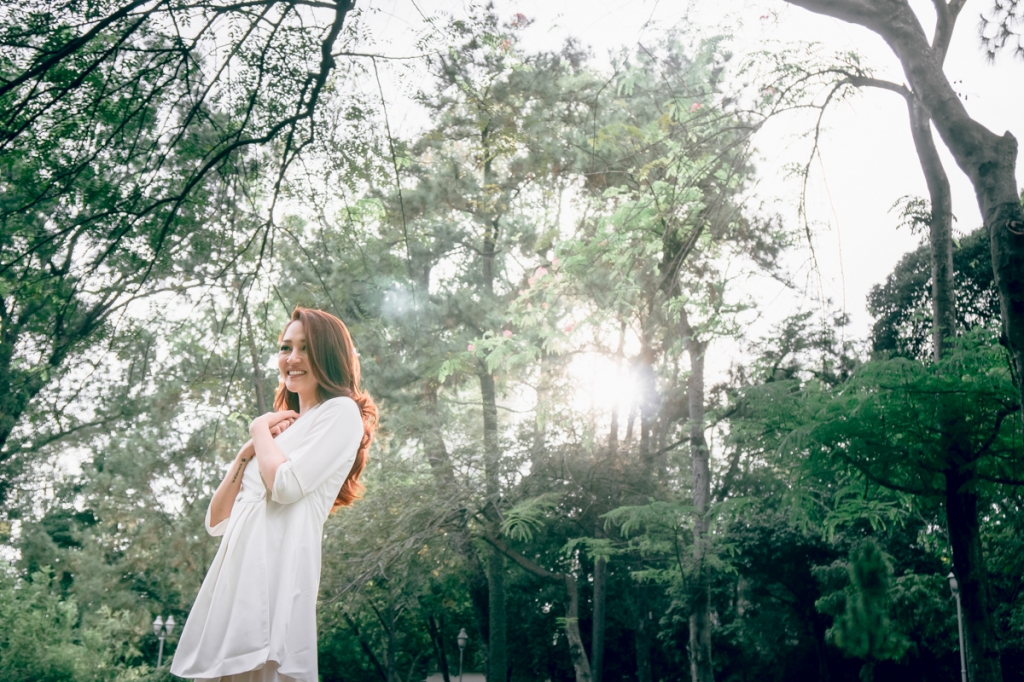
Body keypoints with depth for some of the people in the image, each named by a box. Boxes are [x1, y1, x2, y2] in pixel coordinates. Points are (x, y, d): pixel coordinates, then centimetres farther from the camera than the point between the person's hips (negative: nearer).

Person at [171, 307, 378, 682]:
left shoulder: (341, 411, 2)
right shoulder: (284, 428, 26)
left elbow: (286, 485, -15)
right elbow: (217, 521, 21)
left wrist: (259, 429, 3)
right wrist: (248, 450, 8)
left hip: (277, 565, -8)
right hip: (237, 570, 8)